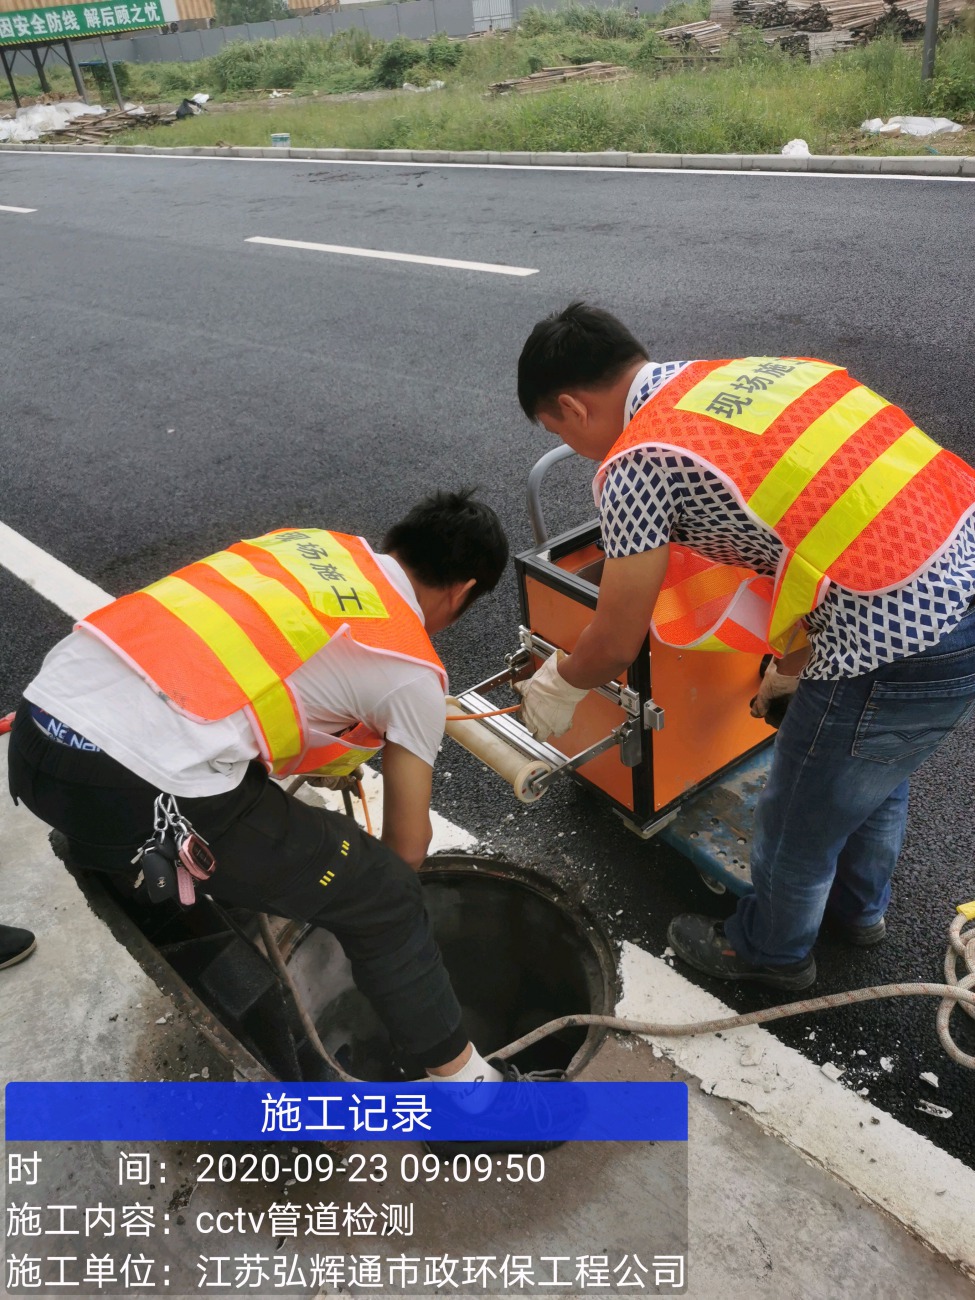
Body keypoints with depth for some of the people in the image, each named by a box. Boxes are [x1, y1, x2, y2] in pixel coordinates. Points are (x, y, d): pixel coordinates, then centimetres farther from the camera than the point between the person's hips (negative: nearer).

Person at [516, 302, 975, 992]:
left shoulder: (638, 460, -11)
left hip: (903, 650, -8)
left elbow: (616, 644, -3)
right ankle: (859, 905, 60)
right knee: (876, 773, 32)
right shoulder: (758, 370, 13)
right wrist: (796, 663, 30)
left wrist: (558, 684, 19)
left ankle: (771, 949, 47)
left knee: (800, 818, 19)